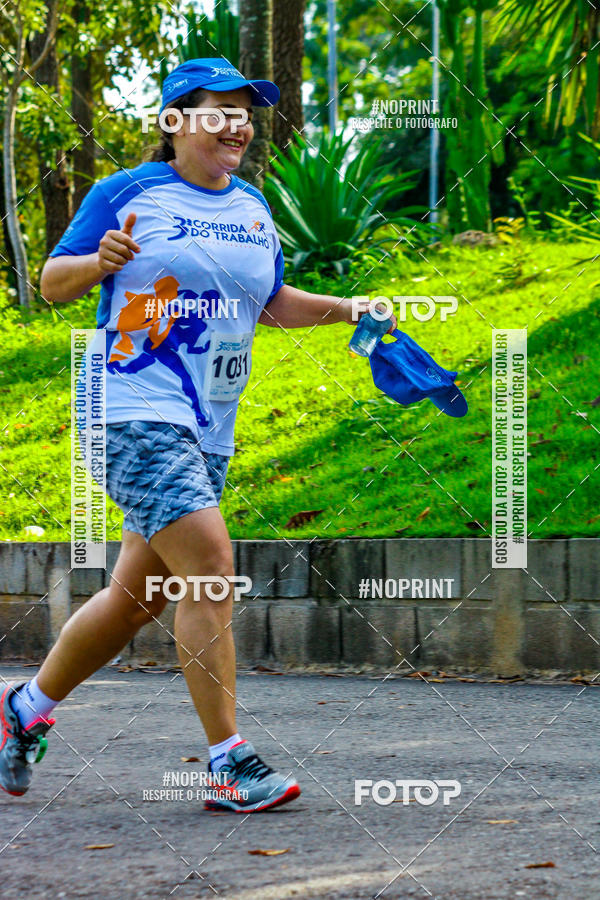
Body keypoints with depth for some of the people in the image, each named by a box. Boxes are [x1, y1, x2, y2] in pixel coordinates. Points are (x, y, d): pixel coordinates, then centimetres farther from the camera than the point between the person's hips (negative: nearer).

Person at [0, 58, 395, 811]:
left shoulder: (253, 210, 15)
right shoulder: (126, 194, -1)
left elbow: (271, 303, 27)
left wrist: (349, 310, 14)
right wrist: (100, 261, -18)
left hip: (207, 431, 7)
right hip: (133, 411, -7)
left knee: (136, 595, 11)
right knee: (210, 563, -20)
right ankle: (228, 763, -17)